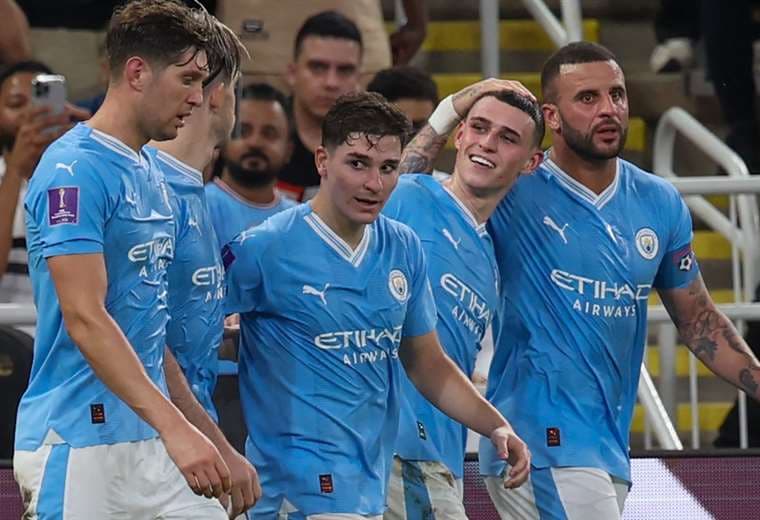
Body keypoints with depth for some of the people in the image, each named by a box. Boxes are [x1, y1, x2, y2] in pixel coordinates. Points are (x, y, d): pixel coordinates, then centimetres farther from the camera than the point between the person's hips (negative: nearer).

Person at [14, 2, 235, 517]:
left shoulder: (151, 174, 15)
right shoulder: (74, 170, -13)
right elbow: (85, 319, -20)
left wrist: (198, 429, 19)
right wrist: (175, 428, -26)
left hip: (149, 445, 9)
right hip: (78, 442, -8)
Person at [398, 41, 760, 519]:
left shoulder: (660, 203, 9)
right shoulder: (515, 195, -7)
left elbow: (697, 318, 18)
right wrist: (452, 113, -17)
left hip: (611, 452, 6)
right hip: (544, 446, -6)